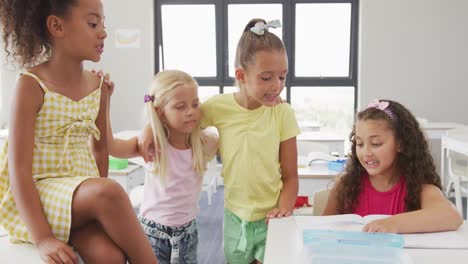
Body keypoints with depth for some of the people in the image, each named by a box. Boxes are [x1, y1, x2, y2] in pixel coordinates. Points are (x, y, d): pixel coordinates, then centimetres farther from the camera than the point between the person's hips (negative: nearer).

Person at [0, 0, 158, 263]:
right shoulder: (32, 84, -12)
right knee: (109, 193, -32)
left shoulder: (99, 85, 3)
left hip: (83, 188, 4)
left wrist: (99, 198, 10)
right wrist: (42, 238, -23)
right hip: (35, 194, -4)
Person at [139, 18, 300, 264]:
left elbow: (290, 176, -5)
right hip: (235, 216, 1)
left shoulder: (283, 113, -11)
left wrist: (284, 207, -22)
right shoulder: (219, 107, -11)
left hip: (271, 218, -1)